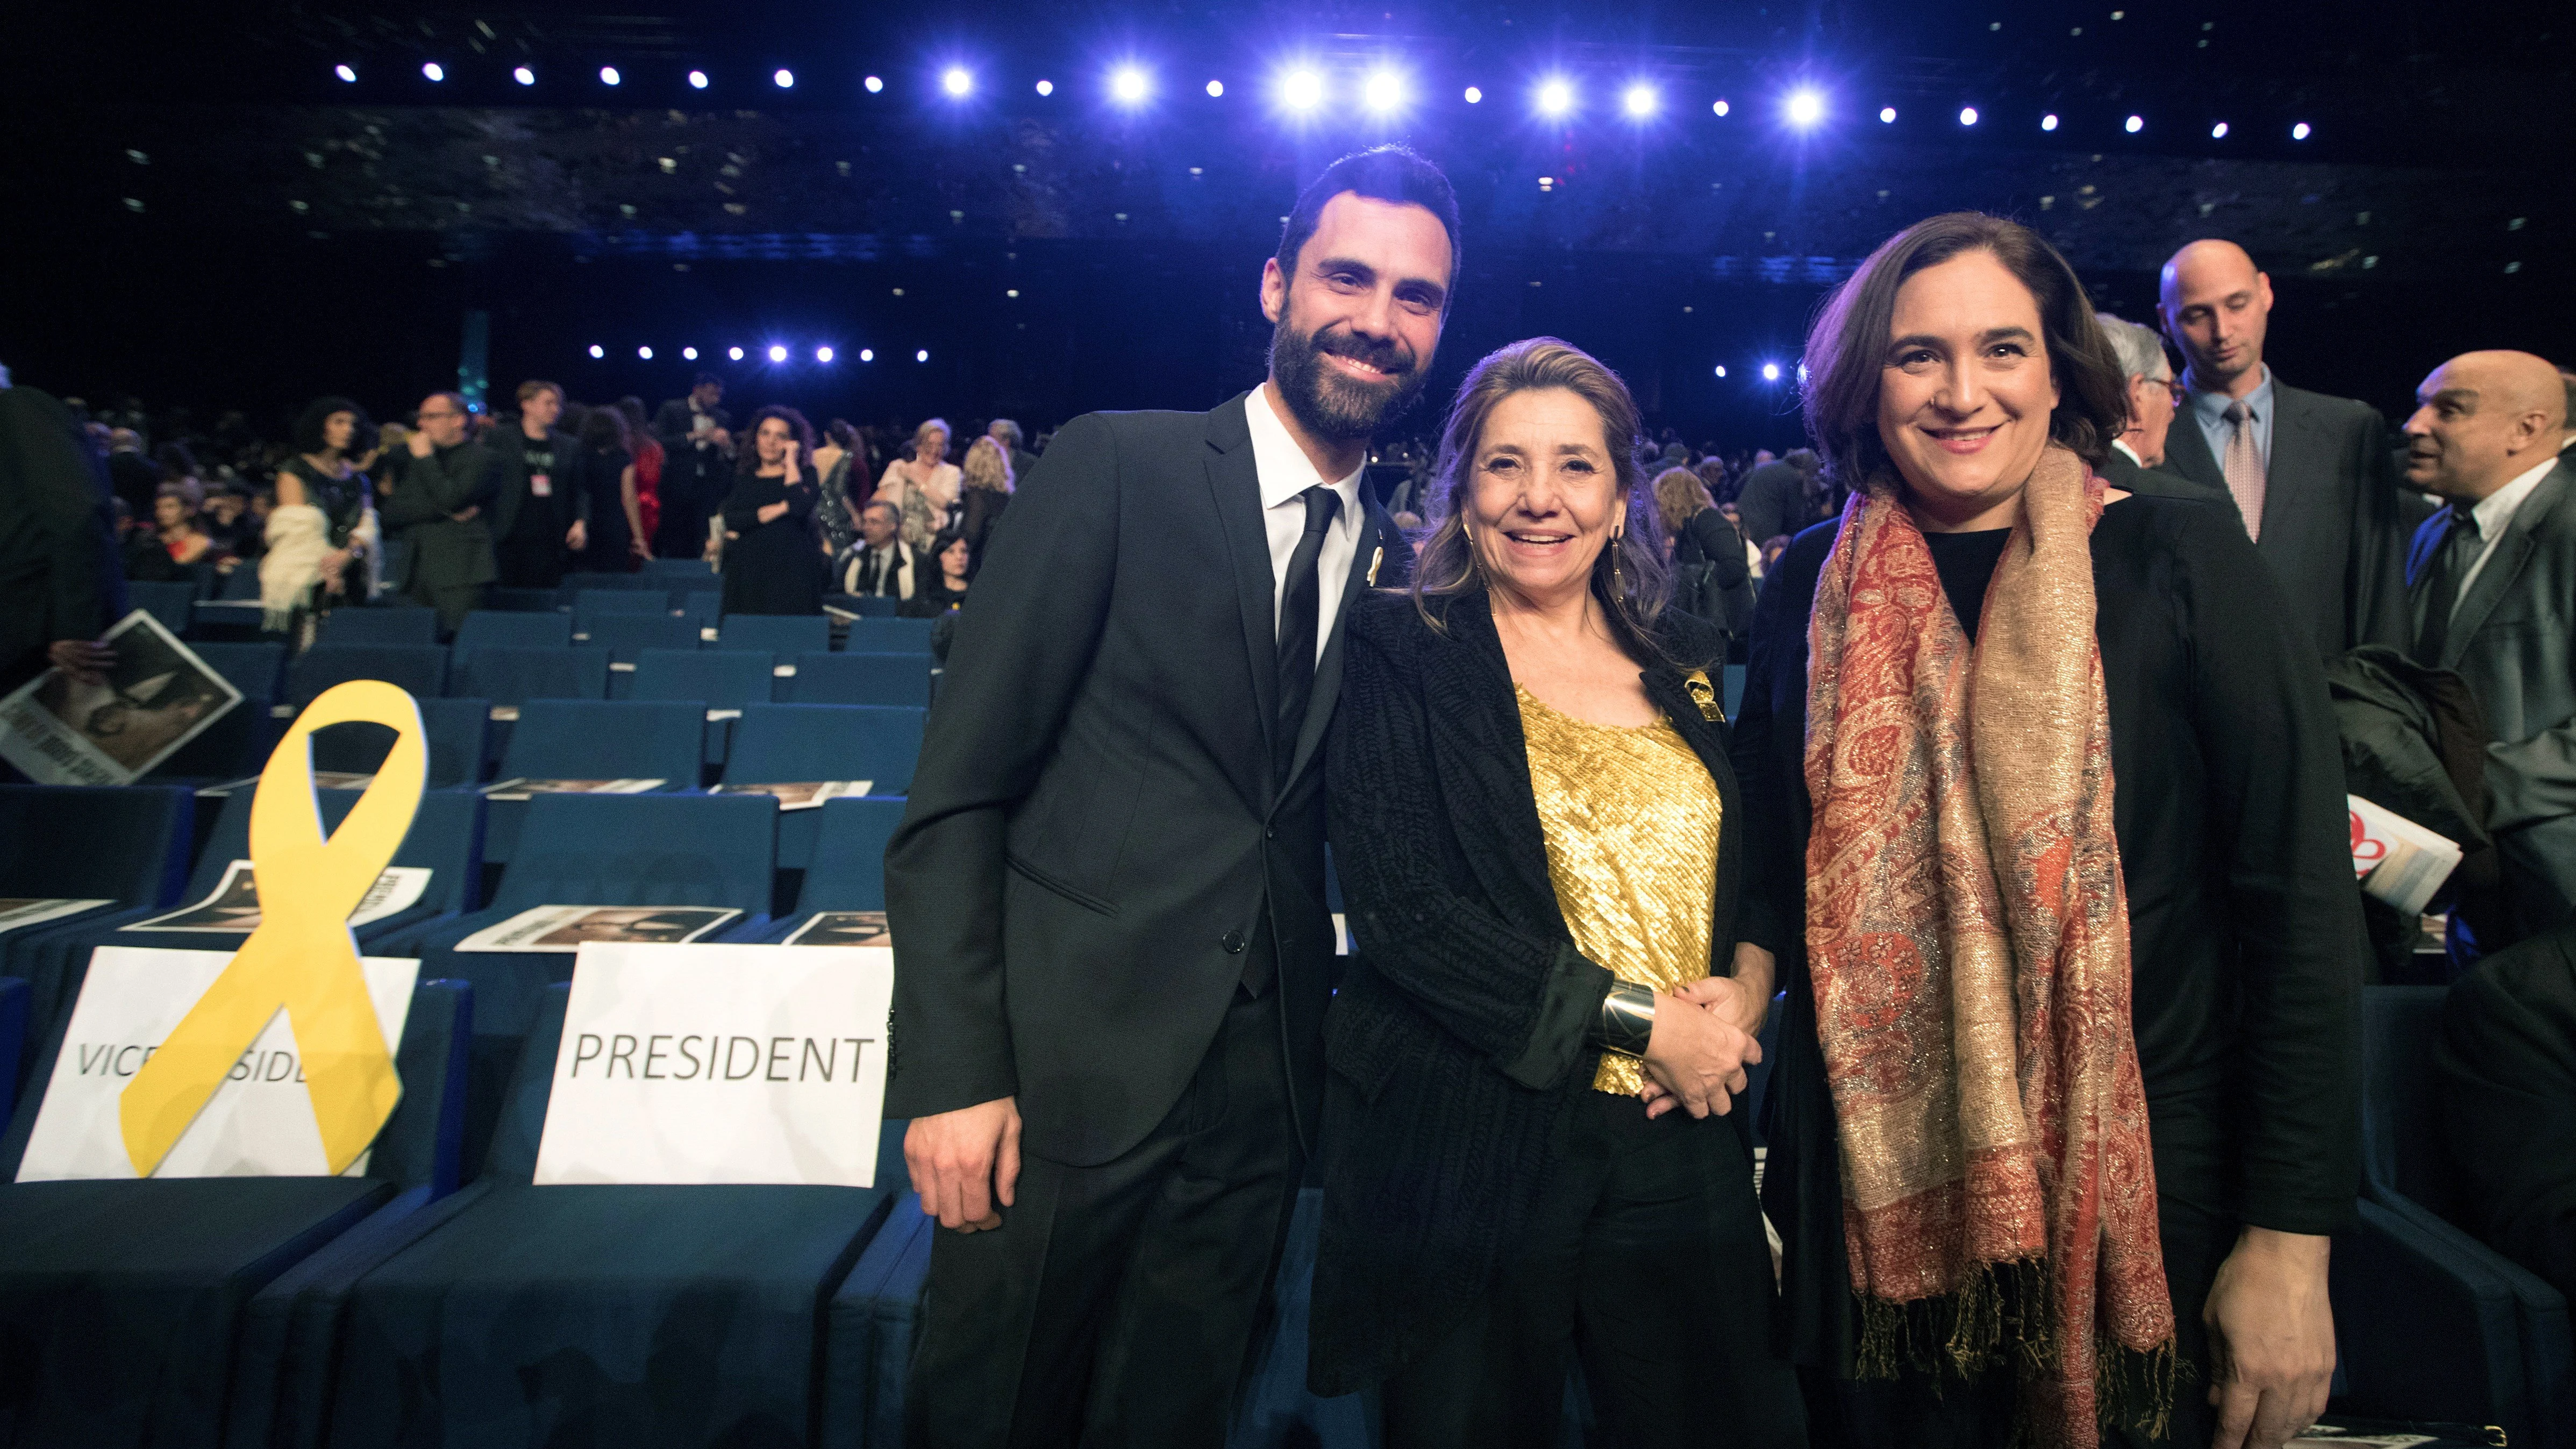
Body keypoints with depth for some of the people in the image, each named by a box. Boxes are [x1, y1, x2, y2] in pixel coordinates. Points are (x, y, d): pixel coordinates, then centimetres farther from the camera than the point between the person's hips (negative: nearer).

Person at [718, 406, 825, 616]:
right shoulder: (743, 478, 14)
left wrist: (790, 461, -4)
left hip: (790, 574, -3)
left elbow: (801, 505, -16)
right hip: (746, 574, 3)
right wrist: (781, 508, -8)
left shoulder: (804, 474, 6)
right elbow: (731, 520, -2)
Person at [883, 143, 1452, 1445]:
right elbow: (954, 794, -10)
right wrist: (953, 1074, -14)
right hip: (1065, 1069, -3)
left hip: (1260, 1094, 4)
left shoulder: (1393, 564, 7)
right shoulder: (1116, 467, -6)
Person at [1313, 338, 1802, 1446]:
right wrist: (1639, 1018, -16)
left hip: (1682, 1140, 4)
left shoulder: (1684, 661, 9)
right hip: (1467, 1154, -4)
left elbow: (1750, 865, 17)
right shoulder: (1399, 652, -5)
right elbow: (1396, 906, -15)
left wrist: (1746, 990, -5)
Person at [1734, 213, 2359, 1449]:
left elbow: (2303, 896, -8)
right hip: (1877, 1191, 2)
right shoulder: (1812, 591, 1)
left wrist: (2292, 1239, -10)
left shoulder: (2178, 558, -7)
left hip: (2139, 1189, -1)